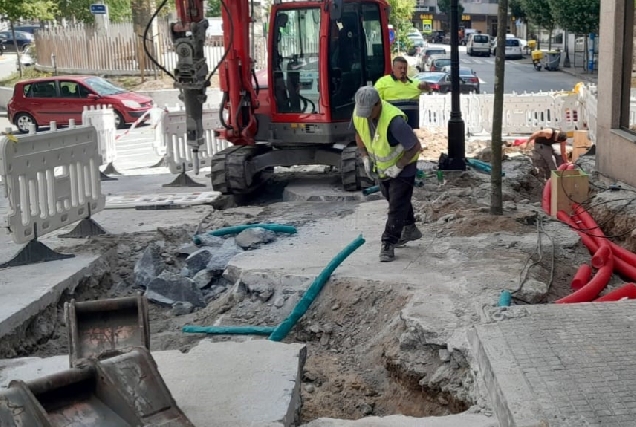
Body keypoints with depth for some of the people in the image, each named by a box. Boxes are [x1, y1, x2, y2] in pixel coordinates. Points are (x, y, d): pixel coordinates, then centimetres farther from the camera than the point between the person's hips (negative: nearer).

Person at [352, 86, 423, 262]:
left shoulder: (394, 121, -39)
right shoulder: (358, 114, -17)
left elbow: (415, 147, -30)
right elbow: (359, 135, 6)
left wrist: (398, 167, -25)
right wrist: (365, 157, -3)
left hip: (403, 164, -8)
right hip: (381, 164, 8)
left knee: (397, 205, -8)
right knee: (391, 196, 22)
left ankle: (388, 244, -1)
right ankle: (410, 229, 42)